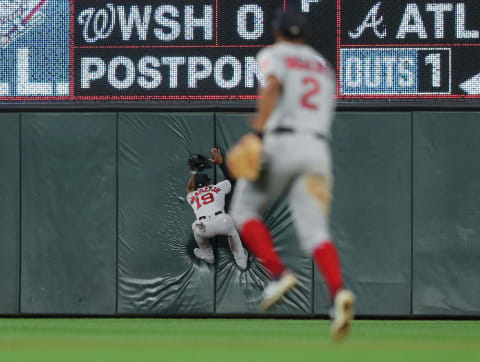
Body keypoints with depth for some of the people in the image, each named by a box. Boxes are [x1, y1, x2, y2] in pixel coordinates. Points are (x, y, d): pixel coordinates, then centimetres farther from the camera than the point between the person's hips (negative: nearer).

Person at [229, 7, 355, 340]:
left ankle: (278, 273, -9)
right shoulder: (324, 68, 27)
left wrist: (258, 131, -20)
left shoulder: (273, 55, 10)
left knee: (244, 210, 13)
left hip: (281, 145, -4)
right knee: (315, 229, -7)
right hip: (319, 148, 4)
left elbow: (273, 86, -12)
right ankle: (338, 292, -33)